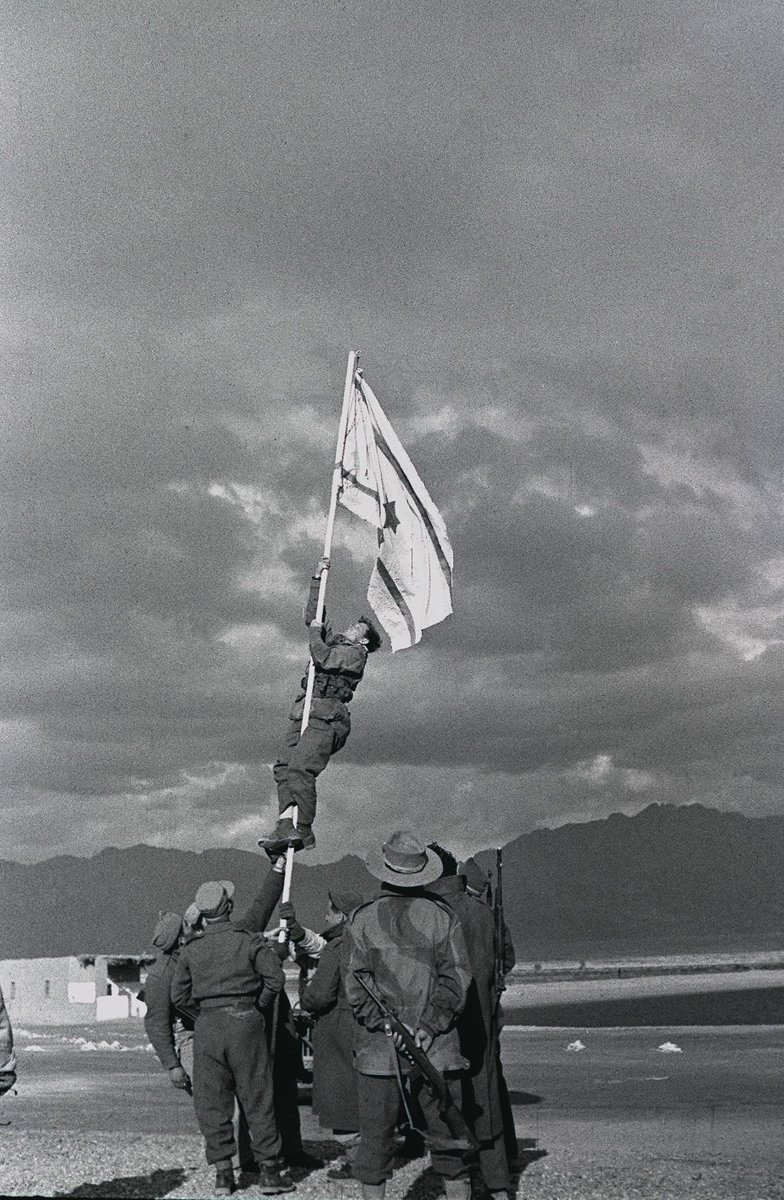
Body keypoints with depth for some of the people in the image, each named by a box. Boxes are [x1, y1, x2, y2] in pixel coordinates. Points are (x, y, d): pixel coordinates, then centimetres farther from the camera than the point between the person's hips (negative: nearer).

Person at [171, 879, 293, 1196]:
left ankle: (223, 1173, 10)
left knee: (212, 1102, 9)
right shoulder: (250, 941, -3)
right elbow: (275, 978, -8)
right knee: (257, 1099, 6)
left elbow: (179, 997, 6)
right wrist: (258, 1006, 6)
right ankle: (268, 1171, 7)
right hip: (245, 1022, -2)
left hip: (207, 1027, 2)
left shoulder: (190, 950, 4)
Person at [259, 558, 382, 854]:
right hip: (303, 712, 8)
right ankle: (287, 823, -24)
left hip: (326, 714, -8)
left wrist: (316, 632, 5)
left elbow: (322, 660, -12)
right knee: (284, 766, -12)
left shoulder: (357, 653, 3)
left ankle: (302, 831, -27)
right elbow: (312, 617, 33)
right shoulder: (335, 641, 27)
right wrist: (318, 579, 29)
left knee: (301, 767, -23)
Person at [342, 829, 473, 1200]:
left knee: (376, 1135, 9)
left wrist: (387, 1025, -7)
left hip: (378, 1049, 0)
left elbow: (356, 985, -7)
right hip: (437, 1047, 0)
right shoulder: (441, 916, 1)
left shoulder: (361, 920, 0)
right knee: (448, 1135, 9)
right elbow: (456, 978, -5)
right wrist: (430, 1026, -6)